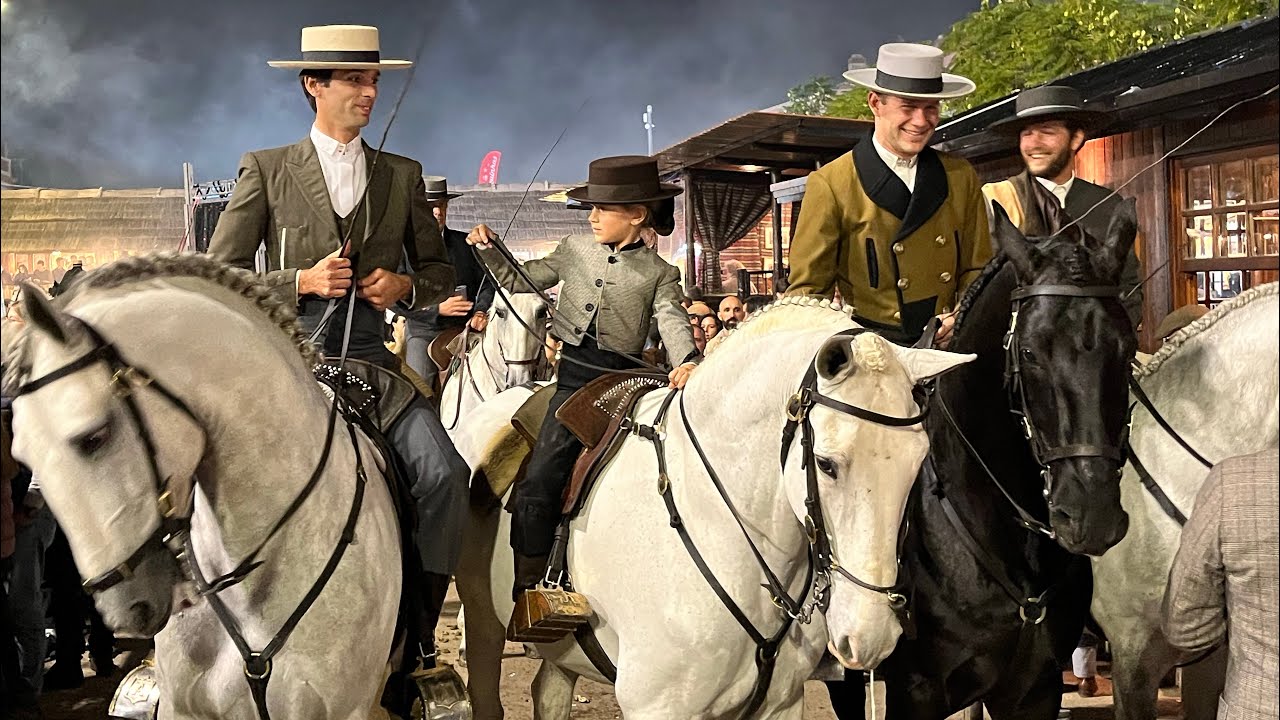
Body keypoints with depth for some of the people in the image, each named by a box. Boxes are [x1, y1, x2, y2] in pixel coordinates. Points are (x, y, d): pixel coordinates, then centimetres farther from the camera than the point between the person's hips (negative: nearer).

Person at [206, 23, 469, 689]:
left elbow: (438, 273, 23)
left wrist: (405, 286, -1)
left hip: (371, 358, 2)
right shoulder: (265, 171, 6)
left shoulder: (403, 176, 15)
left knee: (443, 473, -20)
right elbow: (218, 276, 3)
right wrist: (302, 281, -11)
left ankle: (416, 629, -6)